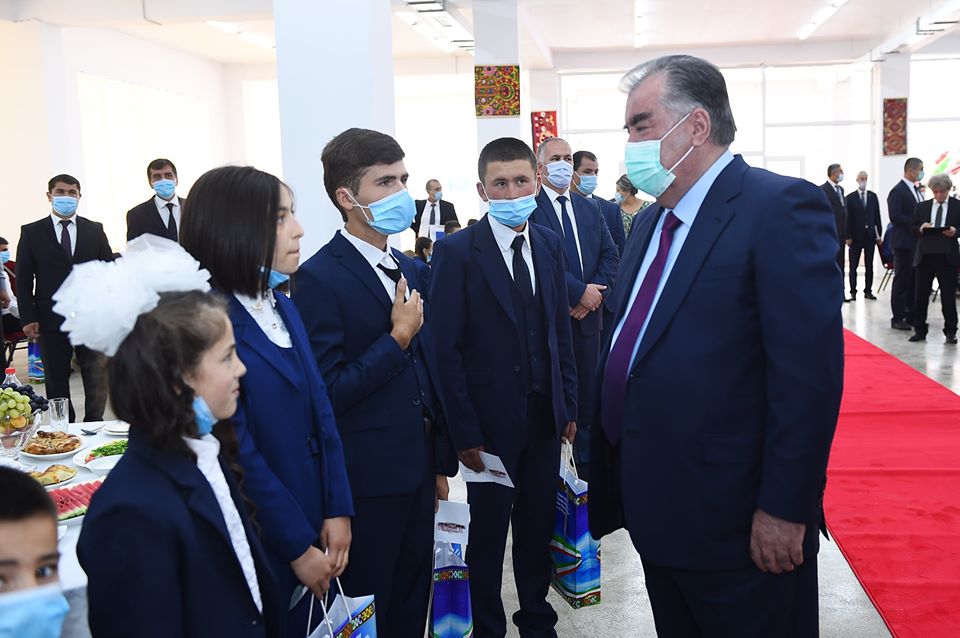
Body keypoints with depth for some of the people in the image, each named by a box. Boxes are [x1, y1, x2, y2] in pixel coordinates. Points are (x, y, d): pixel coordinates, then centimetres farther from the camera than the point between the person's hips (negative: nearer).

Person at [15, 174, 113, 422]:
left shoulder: (94, 230, 9)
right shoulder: (31, 232, 5)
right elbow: (23, 279, 3)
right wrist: (28, 318, -5)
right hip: (52, 320, -1)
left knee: (98, 380, 4)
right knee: (57, 383, 6)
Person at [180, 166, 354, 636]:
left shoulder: (282, 308, 6)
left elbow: (321, 411, 5)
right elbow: (237, 453, -19)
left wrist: (338, 510, -3)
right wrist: (298, 547, -13)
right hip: (257, 546, -7)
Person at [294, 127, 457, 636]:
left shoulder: (412, 270, 8)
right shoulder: (320, 279, -16)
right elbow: (326, 394, -21)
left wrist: (440, 463, 17)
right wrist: (398, 337, -19)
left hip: (418, 474, 7)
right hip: (367, 485, -7)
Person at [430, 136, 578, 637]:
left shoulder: (549, 245, 5)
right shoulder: (456, 252, -11)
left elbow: (560, 331, 10)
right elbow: (446, 348, -13)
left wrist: (568, 406, 8)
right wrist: (464, 432, -15)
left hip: (544, 417, 5)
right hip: (492, 421, -4)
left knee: (538, 527, 17)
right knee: (488, 534, 11)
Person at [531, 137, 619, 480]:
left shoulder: (590, 209, 13)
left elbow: (610, 255, 8)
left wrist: (597, 292, -8)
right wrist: (580, 292, -17)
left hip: (587, 315, 5)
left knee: (587, 397, 10)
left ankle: (587, 470, 21)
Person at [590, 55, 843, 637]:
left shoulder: (780, 208, -15)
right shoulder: (653, 224, 13)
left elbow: (809, 371, -21)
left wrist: (784, 509, -21)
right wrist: (617, 477, 14)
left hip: (739, 524, -8)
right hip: (657, 515, 8)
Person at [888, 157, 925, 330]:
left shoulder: (916, 191, 17)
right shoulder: (898, 191, -11)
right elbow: (895, 216, -20)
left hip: (917, 242, 8)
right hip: (904, 242, -8)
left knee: (914, 280, 10)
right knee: (902, 280, -4)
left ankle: (912, 316, 17)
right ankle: (898, 318, 2)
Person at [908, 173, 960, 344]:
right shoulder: (922, 206, 11)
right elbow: (914, 230, 10)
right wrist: (921, 228, -10)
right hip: (925, 254, 2)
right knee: (921, 294, 4)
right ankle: (919, 330, 13)